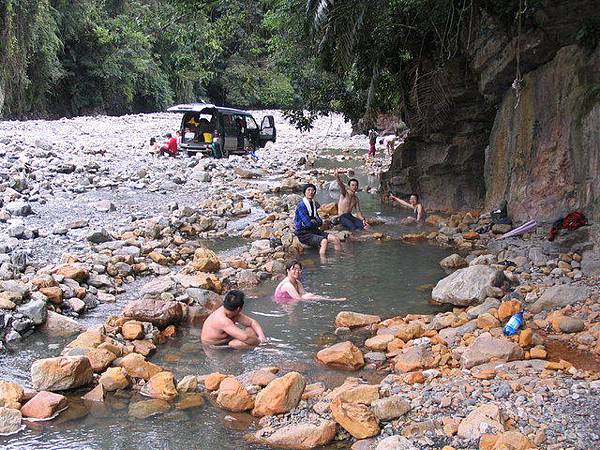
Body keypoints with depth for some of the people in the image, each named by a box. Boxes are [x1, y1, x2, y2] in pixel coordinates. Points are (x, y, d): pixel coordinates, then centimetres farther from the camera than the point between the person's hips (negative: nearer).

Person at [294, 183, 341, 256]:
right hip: (304, 234, -8)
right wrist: (316, 222, -1)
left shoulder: (313, 204, 13)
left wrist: (314, 222, -9)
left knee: (336, 239, -7)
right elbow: (308, 223, -21)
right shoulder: (301, 206, -14)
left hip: (314, 231, 8)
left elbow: (320, 222, 13)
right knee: (324, 241, -32)